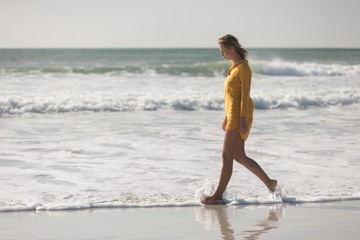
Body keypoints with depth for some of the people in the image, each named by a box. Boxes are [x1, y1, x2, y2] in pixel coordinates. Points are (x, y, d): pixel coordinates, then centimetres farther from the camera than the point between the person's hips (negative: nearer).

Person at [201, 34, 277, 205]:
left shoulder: (243, 67, -12)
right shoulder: (235, 67, 16)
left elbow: (245, 95, -17)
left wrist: (243, 120, -20)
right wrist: (227, 118, 21)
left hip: (239, 116, -10)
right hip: (233, 115, 10)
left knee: (227, 156, -7)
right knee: (239, 156, 12)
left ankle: (218, 195, -3)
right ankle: (269, 182, 19)